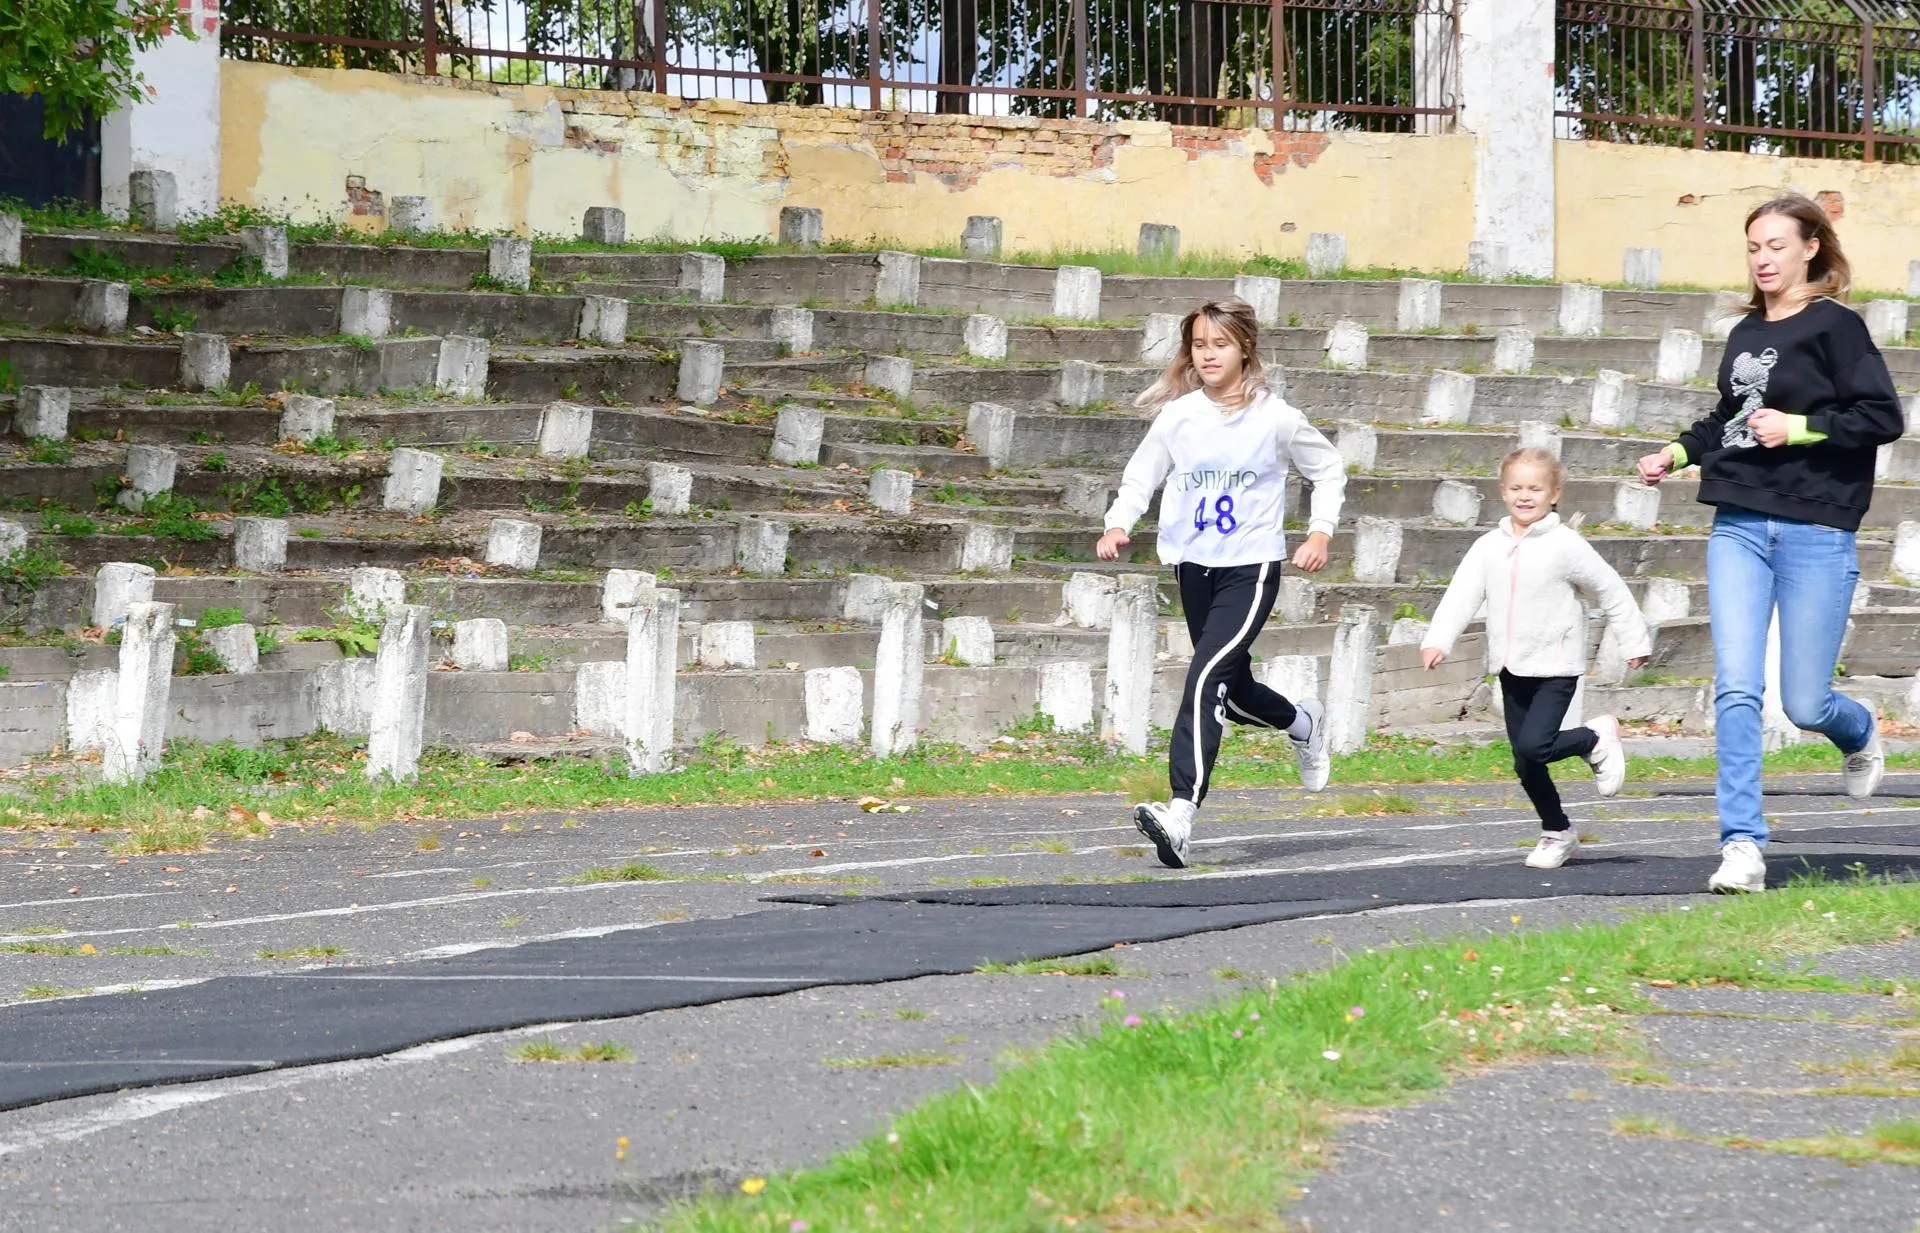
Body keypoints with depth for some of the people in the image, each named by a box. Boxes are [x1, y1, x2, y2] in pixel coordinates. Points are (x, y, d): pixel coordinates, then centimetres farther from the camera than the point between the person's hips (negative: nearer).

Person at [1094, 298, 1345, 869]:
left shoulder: (1276, 419, -5)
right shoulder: (1177, 415, 1)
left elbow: (1329, 469, 10)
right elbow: (1141, 475, 7)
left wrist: (1320, 531, -1)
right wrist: (1118, 524, -11)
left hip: (1252, 568, -5)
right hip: (1194, 566, 5)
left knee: (1206, 677, -22)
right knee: (1234, 690, 17)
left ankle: (1180, 812, -30)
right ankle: (1303, 723, 52)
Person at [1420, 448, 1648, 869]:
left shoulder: (1565, 545, -7)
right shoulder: (1489, 547, 5)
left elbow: (1611, 592, 0)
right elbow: (1462, 594, -4)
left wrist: (1635, 641, 3)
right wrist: (1438, 640, -18)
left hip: (1556, 667, -5)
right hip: (1513, 669, 5)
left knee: (1533, 747, -20)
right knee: (1525, 763, 7)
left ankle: (1597, 738, 6)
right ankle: (1557, 832, 24)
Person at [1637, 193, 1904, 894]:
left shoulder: (1834, 326, -5)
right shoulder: (1746, 332, 13)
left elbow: (1884, 417, -12)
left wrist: (1798, 428, -17)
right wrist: (1677, 454, 18)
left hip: (1815, 533, -5)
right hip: (1739, 527, 5)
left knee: (1804, 704, 0)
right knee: (1736, 687, -9)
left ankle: (1861, 737, 37)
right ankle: (1742, 846, -8)